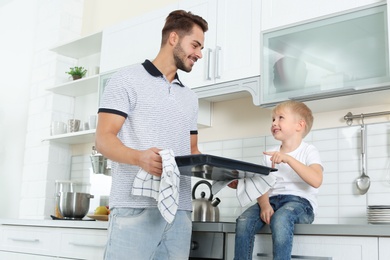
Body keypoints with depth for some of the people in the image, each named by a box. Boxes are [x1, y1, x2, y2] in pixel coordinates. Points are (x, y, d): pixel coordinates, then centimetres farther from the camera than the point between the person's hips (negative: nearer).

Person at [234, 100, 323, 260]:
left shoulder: (309, 151, 1)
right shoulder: (269, 155, 16)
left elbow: (316, 181, -18)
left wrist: (288, 159, -24)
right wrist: (264, 204, -13)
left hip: (299, 201, -5)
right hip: (272, 200, 5)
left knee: (280, 220, -38)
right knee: (243, 221, -24)